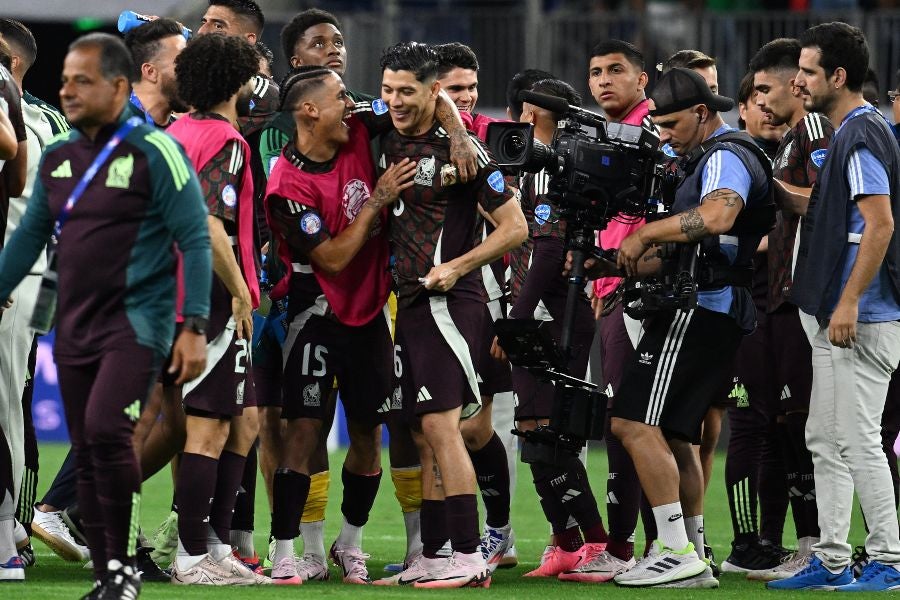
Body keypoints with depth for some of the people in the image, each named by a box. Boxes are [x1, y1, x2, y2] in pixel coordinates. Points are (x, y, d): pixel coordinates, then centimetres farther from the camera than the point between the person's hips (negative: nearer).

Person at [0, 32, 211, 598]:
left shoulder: (153, 152, -9)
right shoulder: (58, 157, 9)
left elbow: (195, 242, -10)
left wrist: (194, 327, -16)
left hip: (135, 322, -7)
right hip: (76, 328, 7)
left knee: (106, 429, -24)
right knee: (87, 456, 6)